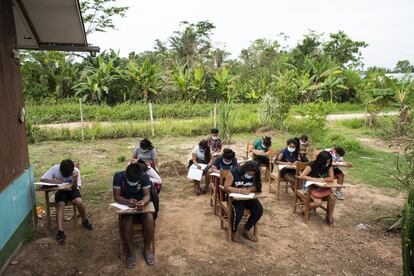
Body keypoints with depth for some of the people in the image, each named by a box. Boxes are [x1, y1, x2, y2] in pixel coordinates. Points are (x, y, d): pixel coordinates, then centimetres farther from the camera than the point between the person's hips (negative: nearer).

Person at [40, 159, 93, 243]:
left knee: (79, 202, -29)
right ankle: (60, 231, -32)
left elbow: (74, 188, -19)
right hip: (60, 190, 1)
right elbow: (42, 179, -20)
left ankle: (85, 220, -3)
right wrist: (55, 181, -33)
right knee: (60, 205, -30)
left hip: (72, 190, 0)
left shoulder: (76, 171, -22)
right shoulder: (55, 169, -21)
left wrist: (74, 181, -40)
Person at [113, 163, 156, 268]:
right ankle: (130, 252, -10)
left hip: (141, 205, 0)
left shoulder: (144, 176, -16)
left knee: (150, 220, -28)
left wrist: (143, 202, -41)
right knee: (125, 224, -31)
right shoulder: (118, 176, -17)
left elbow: (147, 195, -17)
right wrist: (127, 201, -38)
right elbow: (116, 197, -17)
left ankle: (147, 249, -6)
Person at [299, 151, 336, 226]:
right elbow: (302, 176, -24)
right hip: (311, 187, -5)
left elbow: (331, 178, -6)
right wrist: (315, 179, -29)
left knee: (332, 198, -22)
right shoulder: (312, 165, -20)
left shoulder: (329, 166, -6)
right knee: (318, 202, -27)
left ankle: (329, 217, 0)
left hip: (323, 187, 5)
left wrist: (323, 179, -26)